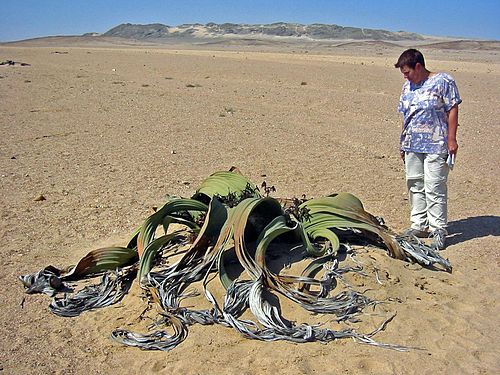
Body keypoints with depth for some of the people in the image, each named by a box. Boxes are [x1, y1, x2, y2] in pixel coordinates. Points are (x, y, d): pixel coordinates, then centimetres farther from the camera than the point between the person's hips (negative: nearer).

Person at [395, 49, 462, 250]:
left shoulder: (443, 81, -5)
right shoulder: (407, 86, 14)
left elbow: (452, 111, -7)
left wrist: (451, 139, -12)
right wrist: (403, 143, 17)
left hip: (435, 146, -7)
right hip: (412, 146, 7)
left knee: (434, 188, -6)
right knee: (415, 186, 11)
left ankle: (439, 230, 3)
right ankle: (419, 225, 23)